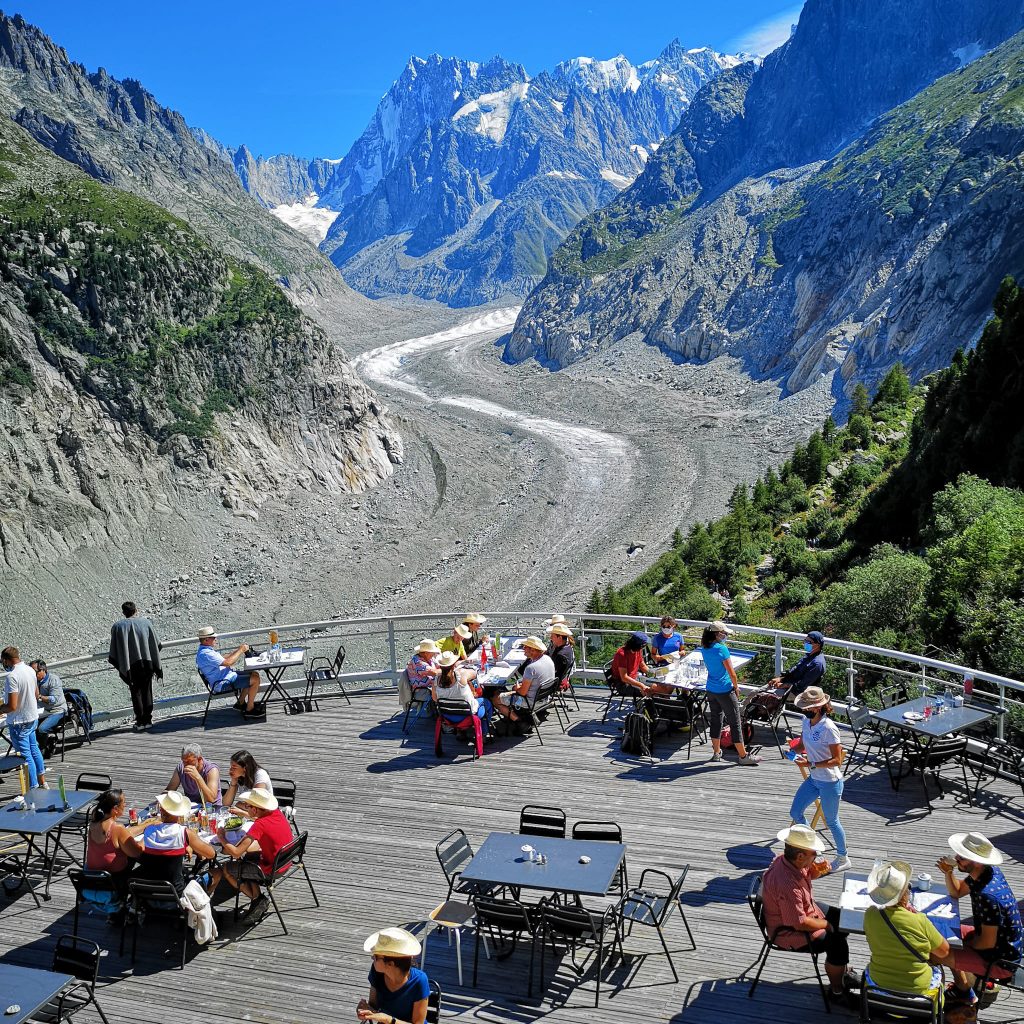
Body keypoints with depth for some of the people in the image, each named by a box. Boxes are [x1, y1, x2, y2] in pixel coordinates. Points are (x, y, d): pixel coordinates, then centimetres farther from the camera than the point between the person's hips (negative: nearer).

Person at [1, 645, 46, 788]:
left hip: (19, 722, -8)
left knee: (25, 755, 2)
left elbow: (12, 706, -26)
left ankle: (33, 789, 9)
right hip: (33, 717, 8)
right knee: (34, 749, 21)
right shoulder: (30, 670, 2)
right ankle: (42, 781, 33)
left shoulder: (12, 676, -25)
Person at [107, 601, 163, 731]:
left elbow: (115, 651, -2)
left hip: (130, 666, -1)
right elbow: (157, 644, 6)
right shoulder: (145, 622, 2)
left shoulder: (117, 626, -1)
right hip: (147, 663, 1)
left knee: (135, 692, 8)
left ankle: (140, 721, 3)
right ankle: (147, 719, 8)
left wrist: (121, 667, 6)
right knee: (146, 690, 10)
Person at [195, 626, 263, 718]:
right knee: (255, 680, -16)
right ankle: (249, 709, -4)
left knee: (254, 675, 15)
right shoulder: (205, 654, -25)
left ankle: (240, 703, 21)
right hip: (223, 684, -11)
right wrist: (240, 651, -18)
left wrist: (238, 650, 9)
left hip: (227, 675, 11)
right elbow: (227, 662, -30)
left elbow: (223, 658, 21)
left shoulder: (206, 650, 11)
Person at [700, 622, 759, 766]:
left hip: (711, 690, 7)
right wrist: (736, 687, -1)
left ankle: (716, 752, 25)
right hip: (725, 691, -7)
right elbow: (731, 672, -12)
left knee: (716, 719, 17)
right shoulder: (721, 648, -19)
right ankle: (743, 756, 9)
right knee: (735, 723, 2)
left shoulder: (704, 649, 2)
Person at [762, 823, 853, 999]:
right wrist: (826, 924, -13)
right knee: (838, 945, -15)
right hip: (789, 932, -10)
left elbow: (804, 876, 12)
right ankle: (837, 991, 8)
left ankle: (842, 970, 32)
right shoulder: (786, 885, -39)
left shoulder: (784, 859, -12)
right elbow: (800, 923, -30)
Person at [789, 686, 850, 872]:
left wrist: (811, 764, -27)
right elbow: (802, 745, 11)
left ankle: (843, 858, 33)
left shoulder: (828, 728, -27)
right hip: (813, 779, 8)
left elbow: (837, 760, -23)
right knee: (795, 813, 14)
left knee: (831, 821, 11)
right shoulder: (807, 721, -4)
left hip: (830, 782, -8)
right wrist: (793, 748, -12)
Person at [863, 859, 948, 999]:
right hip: (917, 991, -2)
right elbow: (944, 952, -9)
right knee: (936, 964, 29)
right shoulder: (920, 922, -28)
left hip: (878, 985, 2)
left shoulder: (870, 915, -18)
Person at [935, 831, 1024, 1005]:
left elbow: (987, 942, -27)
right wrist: (948, 872, -8)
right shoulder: (987, 872, -6)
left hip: (1001, 960, -10)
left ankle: (966, 993, 14)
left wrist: (966, 944, -8)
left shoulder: (988, 896, -36)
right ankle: (962, 987, 27)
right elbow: (956, 892, 12)